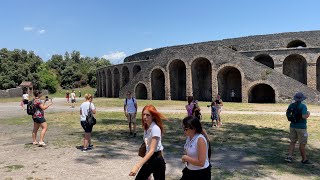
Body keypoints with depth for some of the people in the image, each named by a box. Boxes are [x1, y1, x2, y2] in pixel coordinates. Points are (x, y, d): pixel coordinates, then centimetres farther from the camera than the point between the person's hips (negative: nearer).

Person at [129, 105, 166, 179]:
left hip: (157, 160, -8)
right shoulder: (146, 128, 4)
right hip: (148, 159, 8)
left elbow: (152, 150, -28)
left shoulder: (155, 128, -21)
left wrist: (137, 166, -35)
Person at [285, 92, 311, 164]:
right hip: (301, 127, -5)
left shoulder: (291, 105, 1)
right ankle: (304, 159, 17)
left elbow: (287, 113, 12)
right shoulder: (303, 106, -17)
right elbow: (304, 116, -26)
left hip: (293, 126, 6)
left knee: (292, 142, 13)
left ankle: (289, 157, 5)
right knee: (302, 144, 5)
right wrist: (308, 114, -6)